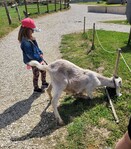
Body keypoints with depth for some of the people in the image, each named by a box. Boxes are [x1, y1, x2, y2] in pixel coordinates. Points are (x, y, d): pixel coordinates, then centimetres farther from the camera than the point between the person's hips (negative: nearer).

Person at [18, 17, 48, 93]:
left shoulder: (30, 38, 1)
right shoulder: (25, 42, -28)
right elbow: (30, 54, -28)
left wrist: (40, 53, -2)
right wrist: (40, 59, -22)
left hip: (38, 59, 9)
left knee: (43, 70, 21)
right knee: (36, 75, 9)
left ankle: (44, 83, 45)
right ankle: (36, 88, 31)